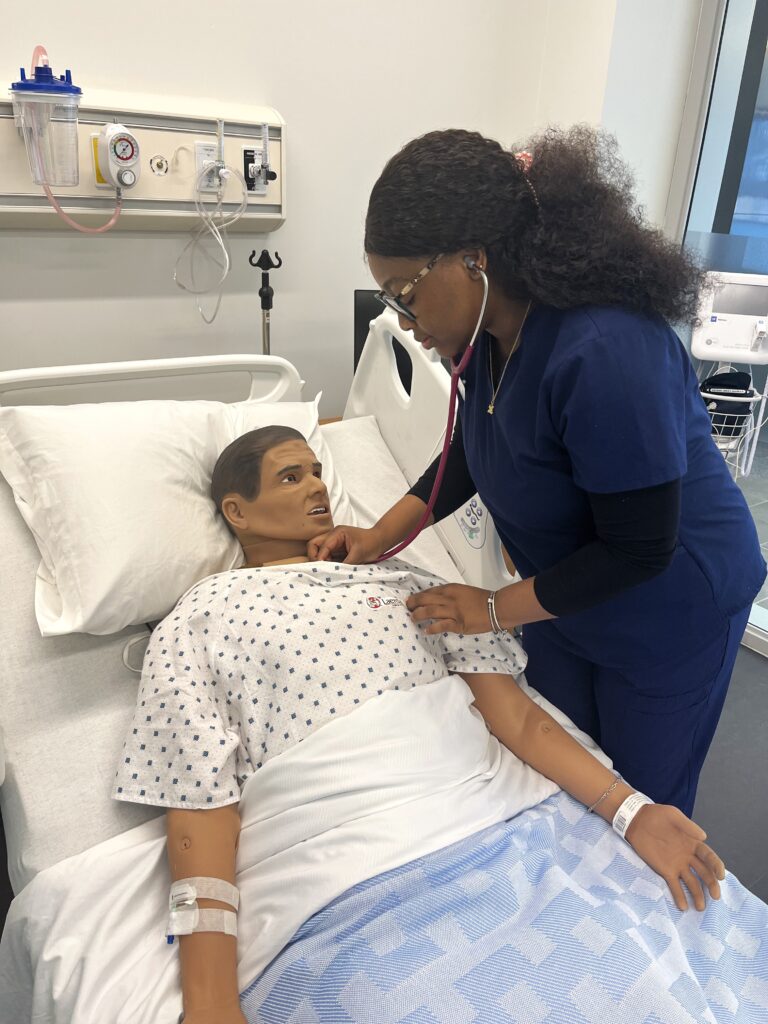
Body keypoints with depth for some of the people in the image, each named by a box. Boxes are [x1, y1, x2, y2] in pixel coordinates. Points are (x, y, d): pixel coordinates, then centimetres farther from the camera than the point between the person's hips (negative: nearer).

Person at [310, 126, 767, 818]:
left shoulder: (606, 357, -36)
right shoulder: (492, 327, -11)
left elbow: (639, 550, -28)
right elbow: (472, 450, 5)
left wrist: (496, 609, -18)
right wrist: (380, 538, -4)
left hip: (667, 607, -6)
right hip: (563, 591, 7)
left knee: (644, 803, 17)